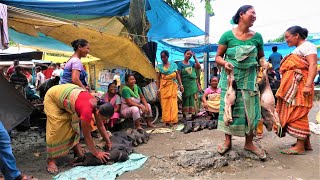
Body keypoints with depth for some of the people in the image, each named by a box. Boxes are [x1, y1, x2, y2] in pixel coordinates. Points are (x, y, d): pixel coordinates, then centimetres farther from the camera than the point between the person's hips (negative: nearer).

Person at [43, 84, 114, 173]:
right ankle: (51, 160, -1)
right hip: (53, 96, -7)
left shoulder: (99, 106, -15)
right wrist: (96, 153, -16)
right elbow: (87, 136, -26)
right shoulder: (87, 111, -37)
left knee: (73, 124, 4)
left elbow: (101, 126, 0)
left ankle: (77, 150, 14)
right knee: (56, 129, -11)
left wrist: (108, 142, -1)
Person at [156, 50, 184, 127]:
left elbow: (177, 76, 9)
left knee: (173, 103, -1)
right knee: (165, 103, 0)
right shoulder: (159, 67, 4)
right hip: (164, 87, -1)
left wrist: (181, 85, 2)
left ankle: (174, 120, 7)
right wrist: (158, 89, -4)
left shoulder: (174, 65, 8)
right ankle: (167, 121, 8)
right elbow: (158, 78, 3)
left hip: (173, 86, 1)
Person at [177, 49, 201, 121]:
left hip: (193, 83, 4)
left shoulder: (192, 63, 11)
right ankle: (184, 116, 9)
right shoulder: (180, 63, -2)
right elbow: (178, 75, -7)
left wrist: (195, 57, -3)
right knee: (185, 99, 1)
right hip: (185, 84, -4)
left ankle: (193, 114, 11)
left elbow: (199, 67, -5)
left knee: (193, 99, 4)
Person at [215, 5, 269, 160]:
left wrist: (264, 63, -8)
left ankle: (249, 143, 19)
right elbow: (218, 57, -1)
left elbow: (261, 56, 14)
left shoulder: (257, 36, 5)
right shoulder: (228, 35, -3)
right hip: (230, 78, -2)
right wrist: (225, 63, -21)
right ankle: (228, 141, 18)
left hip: (249, 78, 3)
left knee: (250, 109, 3)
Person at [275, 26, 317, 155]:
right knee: (298, 115, 10)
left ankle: (300, 146, -2)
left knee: (298, 114, -8)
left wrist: (308, 85, -27)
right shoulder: (298, 49, 24)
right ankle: (306, 143, 18)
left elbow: (313, 65, -17)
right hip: (292, 87, 9)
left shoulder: (307, 46, -4)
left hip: (300, 86, -9)